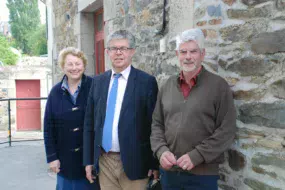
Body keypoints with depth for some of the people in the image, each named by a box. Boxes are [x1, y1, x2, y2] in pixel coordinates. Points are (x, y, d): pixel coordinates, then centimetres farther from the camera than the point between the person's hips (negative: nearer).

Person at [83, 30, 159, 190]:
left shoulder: (147, 81, -6)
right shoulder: (98, 81, 7)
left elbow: (154, 125, -6)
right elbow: (90, 123, 9)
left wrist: (155, 163, -5)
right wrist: (88, 159, 7)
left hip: (133, 162, -4)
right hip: (103, 161, 4)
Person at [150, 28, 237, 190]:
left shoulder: (218, 85, -4)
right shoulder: (168, 85, 7)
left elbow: (227, 130, -9)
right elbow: (157, 124, 10)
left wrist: (196, 156, -15)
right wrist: (161, 150, -6)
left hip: (203, 174, -3)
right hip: (168, 171, 4)